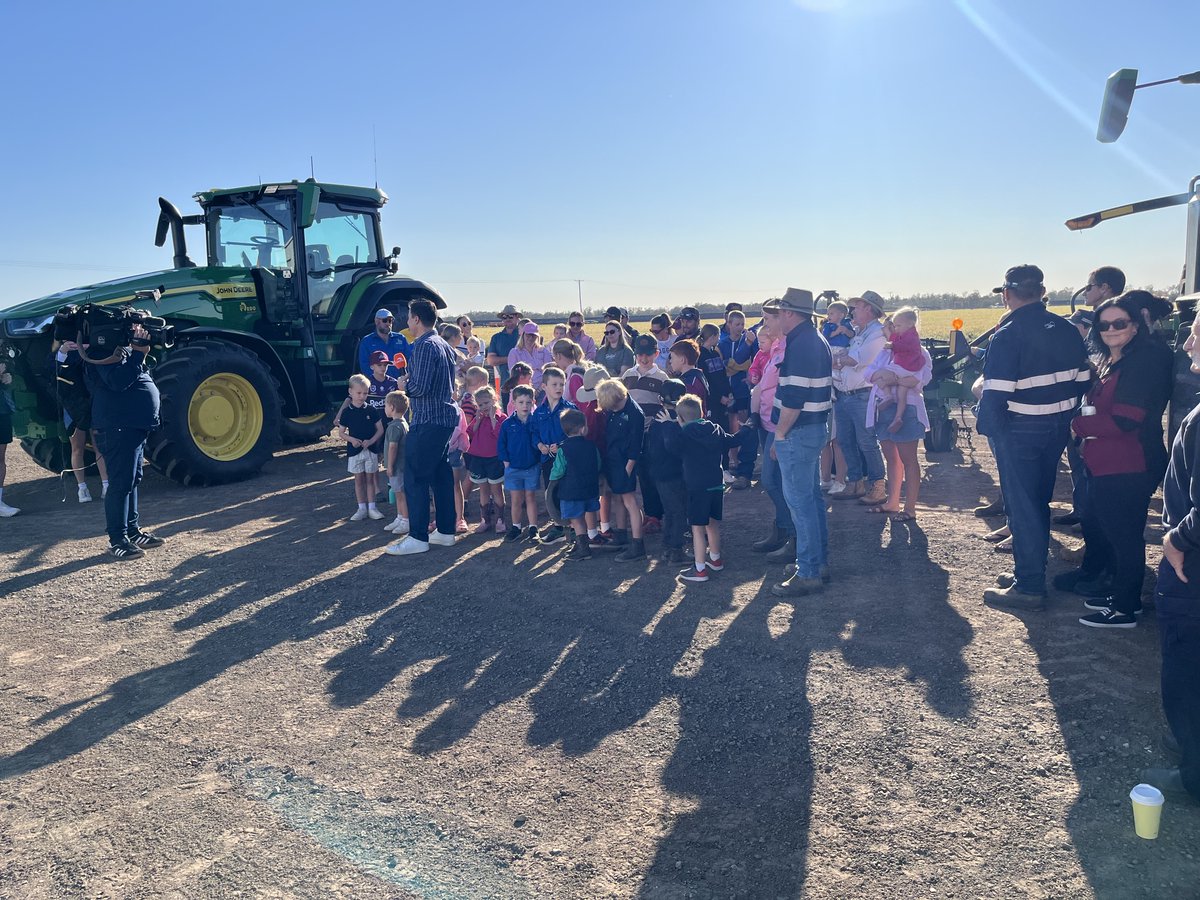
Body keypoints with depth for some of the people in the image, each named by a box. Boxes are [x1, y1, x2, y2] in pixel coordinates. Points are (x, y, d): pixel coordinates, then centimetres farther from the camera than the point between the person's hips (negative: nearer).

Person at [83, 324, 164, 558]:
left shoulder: (126, 350, 18)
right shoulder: (108, 352, -12)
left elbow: (136, 378, 15)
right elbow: (118, 381, -25)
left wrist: (140, 351, 2)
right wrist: (138, 353, -24)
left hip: (135, 427, 11)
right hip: (119, 428, -10)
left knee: (132, 480, 15)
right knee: (120, 483, -8)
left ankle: (133, 530, 24)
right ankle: (117, 540, -4)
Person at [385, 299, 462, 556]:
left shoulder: (424, 346, -15)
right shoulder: (444, 345, 15)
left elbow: (420, 387, -23)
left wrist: (404, 385, -3)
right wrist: (410, 383, 17)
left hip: (427, 421, -10)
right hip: (446, 417, 10)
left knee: (415, 478, -5)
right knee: (441, 475, 14)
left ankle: (418, 537, -2)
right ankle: (446, 531, 20)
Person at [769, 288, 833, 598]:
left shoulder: (800, 345, -18)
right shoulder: (817, 340, 15)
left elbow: (794, 397, -24)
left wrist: (780, 434, -15)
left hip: (798, 432, -11)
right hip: (816, 426, 11)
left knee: (799, 501, -5)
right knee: (812, 496, 17)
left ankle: (808, 574, 1)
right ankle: (820, 563, 26)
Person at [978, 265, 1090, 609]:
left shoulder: (1008, 335, -19)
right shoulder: (1067, 329, 3)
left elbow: (996, 392, -24)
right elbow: (1082, 379, 9)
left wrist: (987, 426, -11)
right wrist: (1063, 411, 18)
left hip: (1020, 429, -7)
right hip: (1058, 427, 7)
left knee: (1022, 506, 1)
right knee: (1039, 500, 19)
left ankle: (1029, 587, 7)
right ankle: (1031, 570, 32)